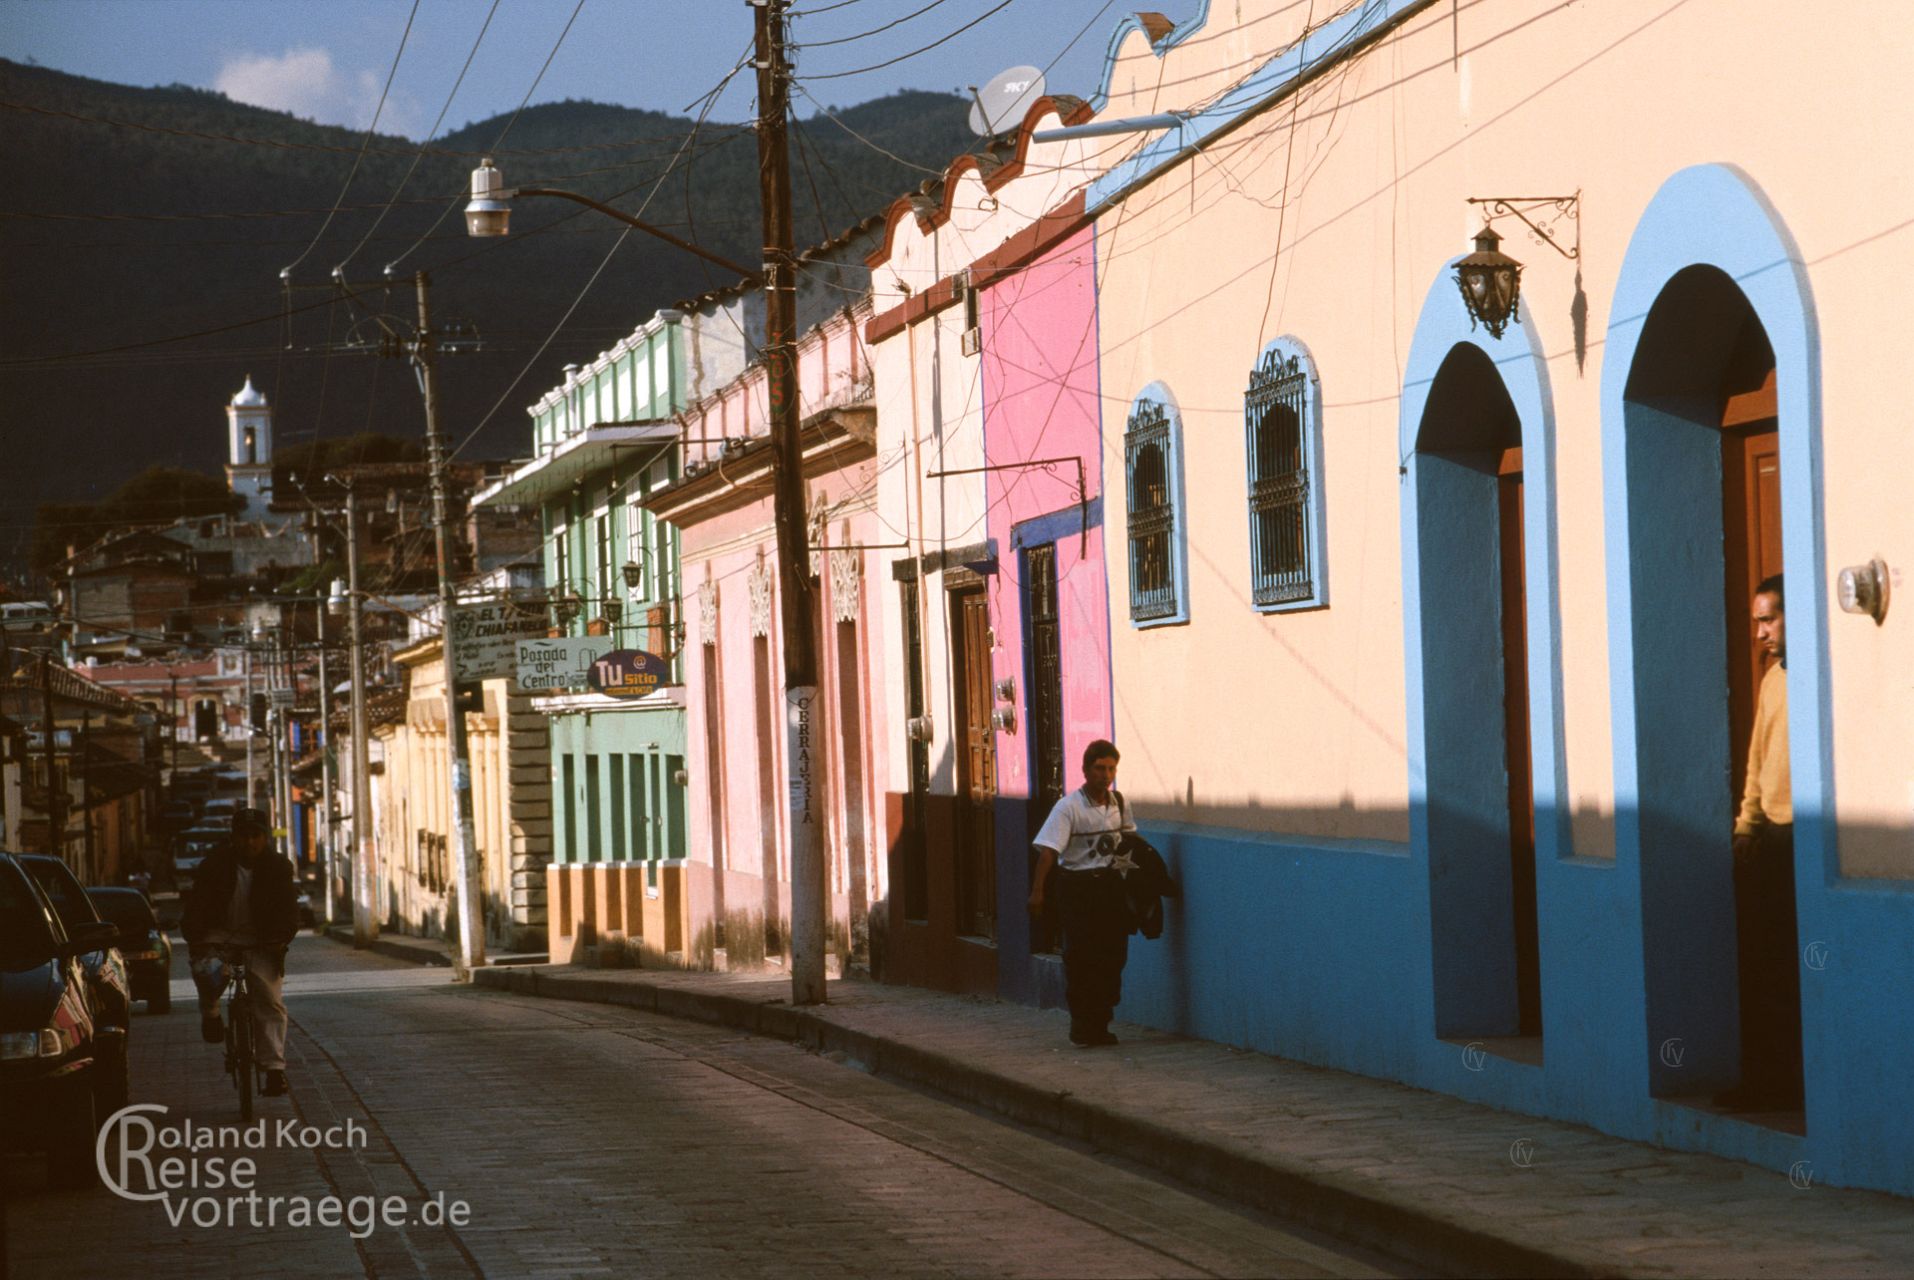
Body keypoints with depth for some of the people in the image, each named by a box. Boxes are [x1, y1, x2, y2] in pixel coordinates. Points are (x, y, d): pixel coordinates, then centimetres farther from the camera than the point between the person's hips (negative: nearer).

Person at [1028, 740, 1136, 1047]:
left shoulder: (1118, 802, 5)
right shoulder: (1069, 807, -13)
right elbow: (1048, 849, -19)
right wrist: (1038, 890, -26)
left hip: (1110, 884, 5)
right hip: (1077, 886, -5)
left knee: (1113, 954, 4)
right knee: (1080, 956, -6)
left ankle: (1100, 1023, 14)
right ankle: (1081, 1024, 3)